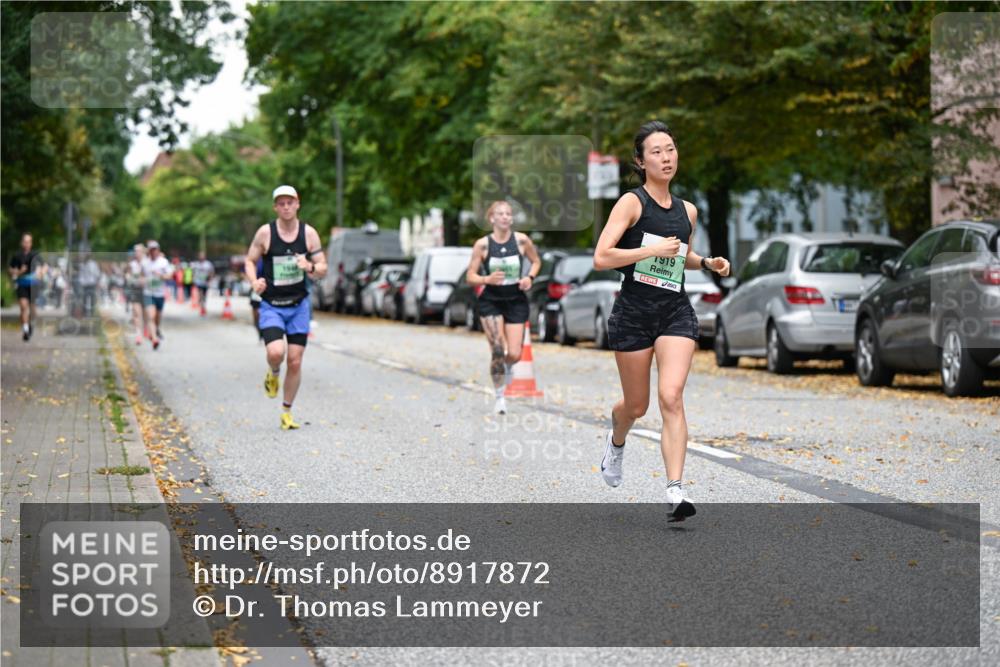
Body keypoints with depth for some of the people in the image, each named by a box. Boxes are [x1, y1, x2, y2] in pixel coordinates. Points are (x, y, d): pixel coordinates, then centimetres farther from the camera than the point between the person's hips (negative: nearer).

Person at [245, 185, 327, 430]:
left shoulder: (309, 233, -2)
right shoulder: (265, 232, -6)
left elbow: (323, 268, 2)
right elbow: (250, 261, 3)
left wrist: (310, 268, -22)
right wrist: (254, 283, -16)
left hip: (299, 305, 2)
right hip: (271, 306, -2)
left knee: (295, 361, 0)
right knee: (275, 352, -24)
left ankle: (287, 412, 16)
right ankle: (273, 373, 14)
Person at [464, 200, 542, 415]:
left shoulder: (521, 240, -3)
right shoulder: (483, 244, -7)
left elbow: (536, 261, 14)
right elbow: (470, 276, -4)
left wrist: (530, 278, -6)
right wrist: (487, 279, -23)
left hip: (516, 301, 2)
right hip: (491, 302, -2)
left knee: (514, 355, -3)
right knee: (498, 350, -13)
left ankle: (507, 366, 36)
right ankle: (499, 396, 4)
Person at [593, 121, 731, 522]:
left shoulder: (687, 211, 11)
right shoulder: (631, 203, -6)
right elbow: (601, 258, -15)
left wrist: (707, 263, 10)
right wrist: (652, 250, -20)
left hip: (676, 313, 3)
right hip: (633, 313, -3)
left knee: (671, 397, -16)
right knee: (636, 406, 10)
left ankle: (675, 493, -19)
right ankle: (616, 441, 48)